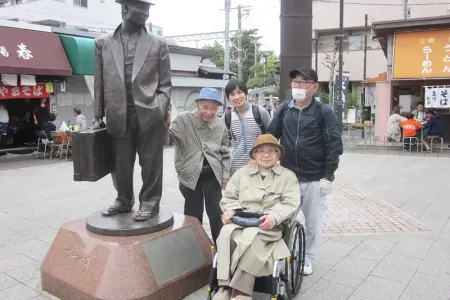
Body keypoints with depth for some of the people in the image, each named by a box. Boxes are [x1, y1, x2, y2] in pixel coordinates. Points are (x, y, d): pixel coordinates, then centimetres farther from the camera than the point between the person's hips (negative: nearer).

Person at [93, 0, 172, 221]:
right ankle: (124, 201, 31)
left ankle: (149, 203, 20)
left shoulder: (158, 44, 5)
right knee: (120, 163, 11)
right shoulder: (103, 43, 9)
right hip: (118, 116, 2)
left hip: (148, 114, -2)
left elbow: (165, 84, 5)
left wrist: (161, 110, -8)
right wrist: (98, 116, 9)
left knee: (150, 162, 4)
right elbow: (99, 83, 11)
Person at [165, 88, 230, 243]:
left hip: (213, 175, 2)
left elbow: (225, 152, 8)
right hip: (191, 175, -1)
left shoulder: (220, 124, 1)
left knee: (216, 214, 11)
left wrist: (226, 174, 5)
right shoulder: (183, 119, -8)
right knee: (193, 215, 10)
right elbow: (168, 140, -15)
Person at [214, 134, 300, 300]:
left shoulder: (288, 176, 13)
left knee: (250, 237, -35)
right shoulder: (242, 172, 21)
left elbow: (290, 204, 0)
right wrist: (230, 210, -4)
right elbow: (228, 197, 19)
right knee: (226, 233, -31)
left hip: (268, 225, -3)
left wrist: (274, 217, -18)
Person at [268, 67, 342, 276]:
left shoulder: (324, 112, -6)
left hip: (314, 179, -2)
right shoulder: (283, 109, 4)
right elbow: (270, 137, 7)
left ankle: (308, 259, 30)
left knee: (313, 223, 10)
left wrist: (328, 176, -12)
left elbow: (334, 145, -8)